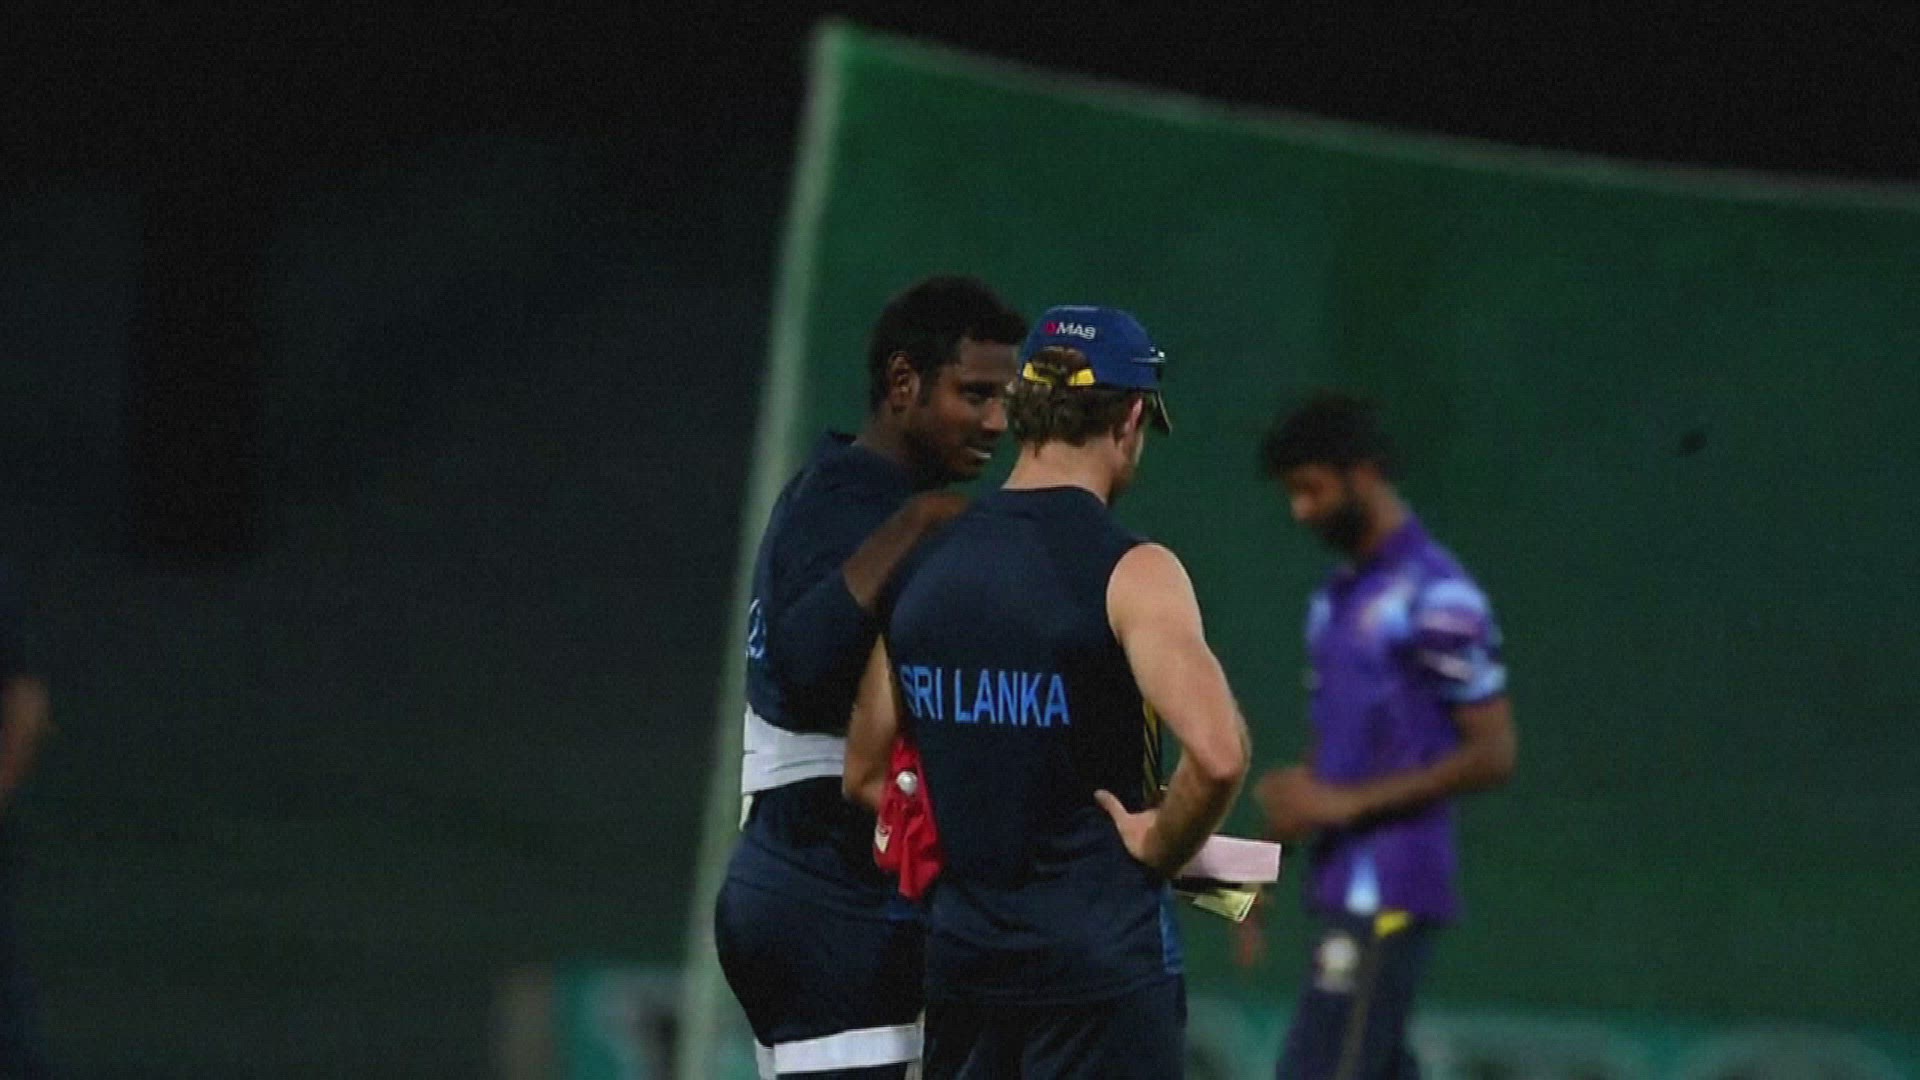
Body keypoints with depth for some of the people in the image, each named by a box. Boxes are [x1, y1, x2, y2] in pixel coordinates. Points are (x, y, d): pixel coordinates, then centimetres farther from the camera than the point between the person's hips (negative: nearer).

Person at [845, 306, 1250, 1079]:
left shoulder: (923, 569, 7)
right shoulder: (1130, 575, -12)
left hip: (961, 952, 6)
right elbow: (1217, 754, -26)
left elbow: (864, 777, 12)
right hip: (1098, 955, -6)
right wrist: (1159, 847, -9)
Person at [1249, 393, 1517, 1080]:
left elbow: (1492, 754, -13)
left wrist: (1347, 802, -16)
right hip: (1343, 888, 9)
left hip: (1391, 889, -9)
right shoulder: (1334, 601, 16)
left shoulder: (1437, 599, -11)